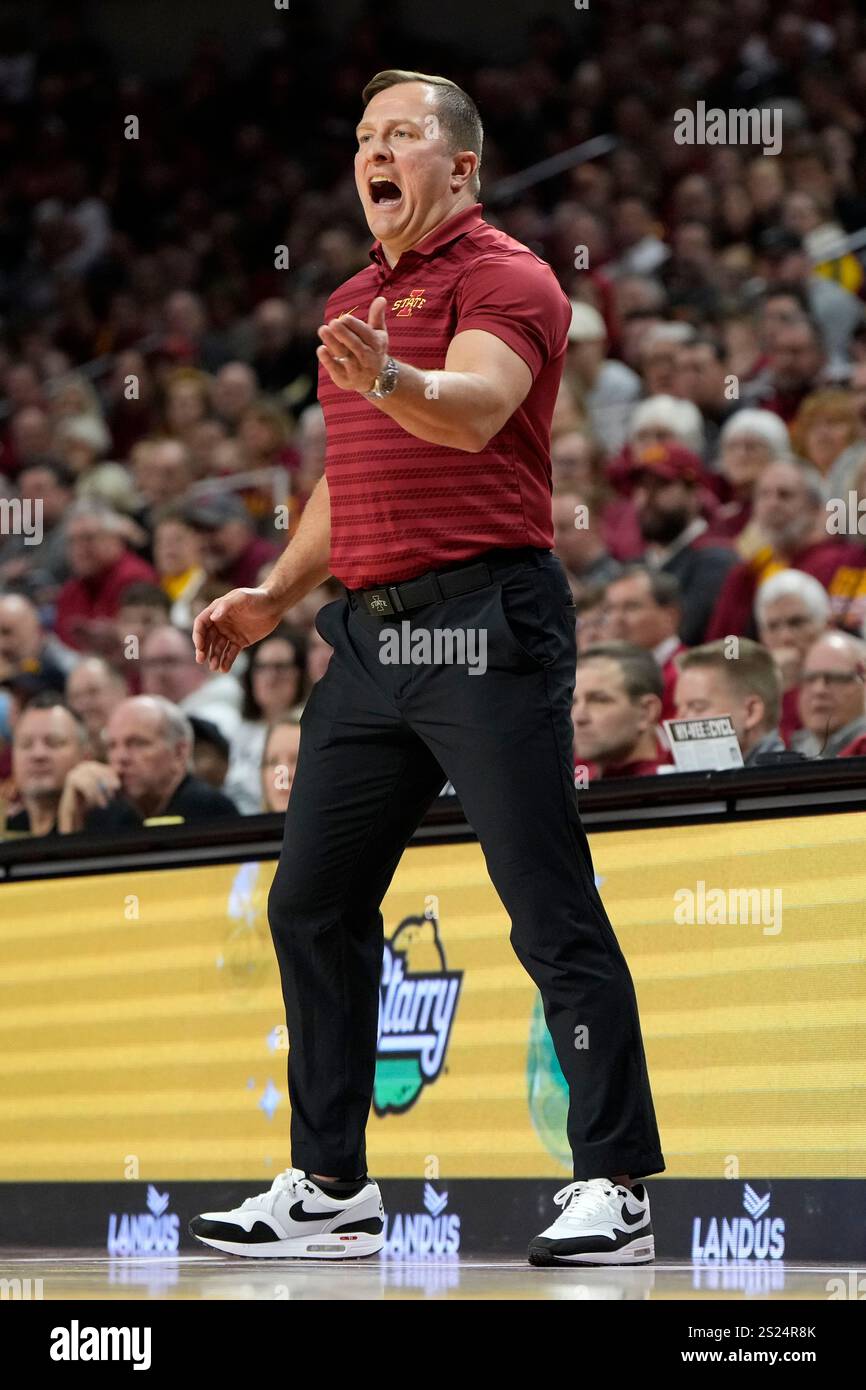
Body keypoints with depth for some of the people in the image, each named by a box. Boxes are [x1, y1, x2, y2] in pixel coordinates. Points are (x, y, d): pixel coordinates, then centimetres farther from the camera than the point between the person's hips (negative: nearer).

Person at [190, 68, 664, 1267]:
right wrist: (274, 597, 22)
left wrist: (388, 378, -44)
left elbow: (474, 409, -25)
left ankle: (616, 1188, -5)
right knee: (311, 904, 8)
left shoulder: (504, 277, -5)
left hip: (486, 624, -9)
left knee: (551, 911, -9)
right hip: (371, 630, 9)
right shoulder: (352, 305, 21)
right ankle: (330, 1188, 16)